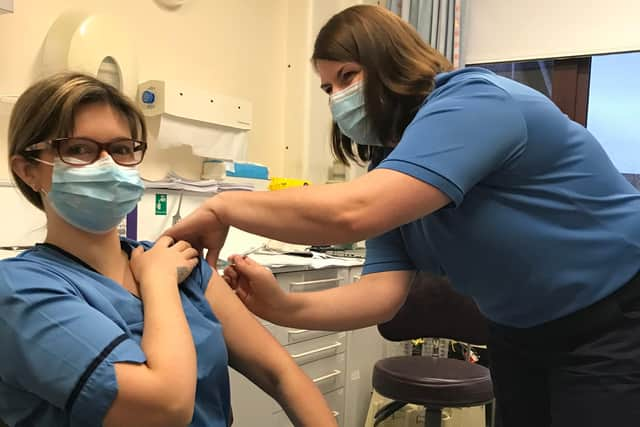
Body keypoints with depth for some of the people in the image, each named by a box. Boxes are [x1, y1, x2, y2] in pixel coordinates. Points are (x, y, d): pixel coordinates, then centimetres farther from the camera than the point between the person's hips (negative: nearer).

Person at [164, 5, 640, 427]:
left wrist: (223, 207, -29)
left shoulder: (473, 103, -25)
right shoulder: (394, 168, 1)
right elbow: (383, 292, -11)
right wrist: (282, 307, -26)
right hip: (523, 333, 7)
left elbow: (351, 212, -39)